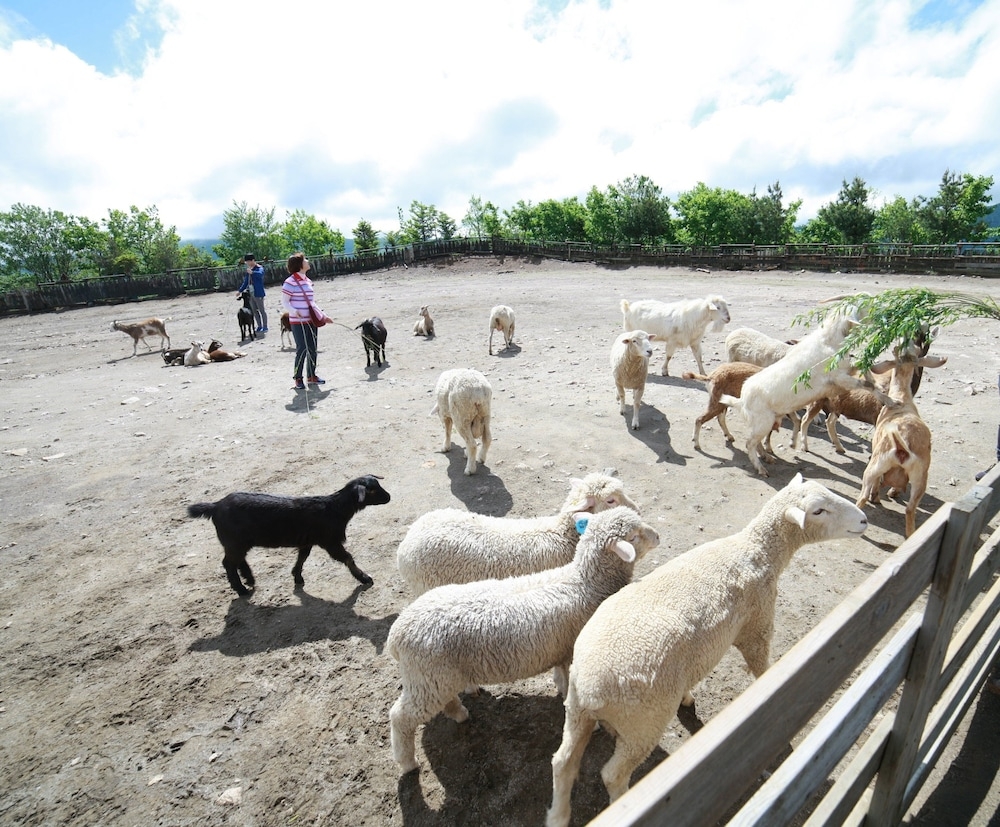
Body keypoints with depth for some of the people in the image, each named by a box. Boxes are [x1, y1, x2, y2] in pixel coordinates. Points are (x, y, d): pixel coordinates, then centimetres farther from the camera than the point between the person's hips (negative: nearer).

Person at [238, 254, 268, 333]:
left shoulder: (259, 268, -9)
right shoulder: (249, 270, 15)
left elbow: (260, 274, -34)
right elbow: (246, 282, 24)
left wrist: (252, 272, -50)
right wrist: (240, 291, 23)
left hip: (258, 293, -8)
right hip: (251, 294, 8)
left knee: (261, 310, -2)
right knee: (254, 311, 10)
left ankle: (265, 327, 5)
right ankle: (259, 327, 17)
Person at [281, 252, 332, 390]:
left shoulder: (307, 281, 12)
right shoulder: (290, 282, -10)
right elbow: (284, 301, -8)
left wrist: (323, 315, 18)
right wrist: (294, 311, -25)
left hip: (312, 321, 7)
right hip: (298, 322, -7)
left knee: (312, 349, 11)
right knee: (302, 350, -5)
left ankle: (311, 376, 24)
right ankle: (297, 378, 9)